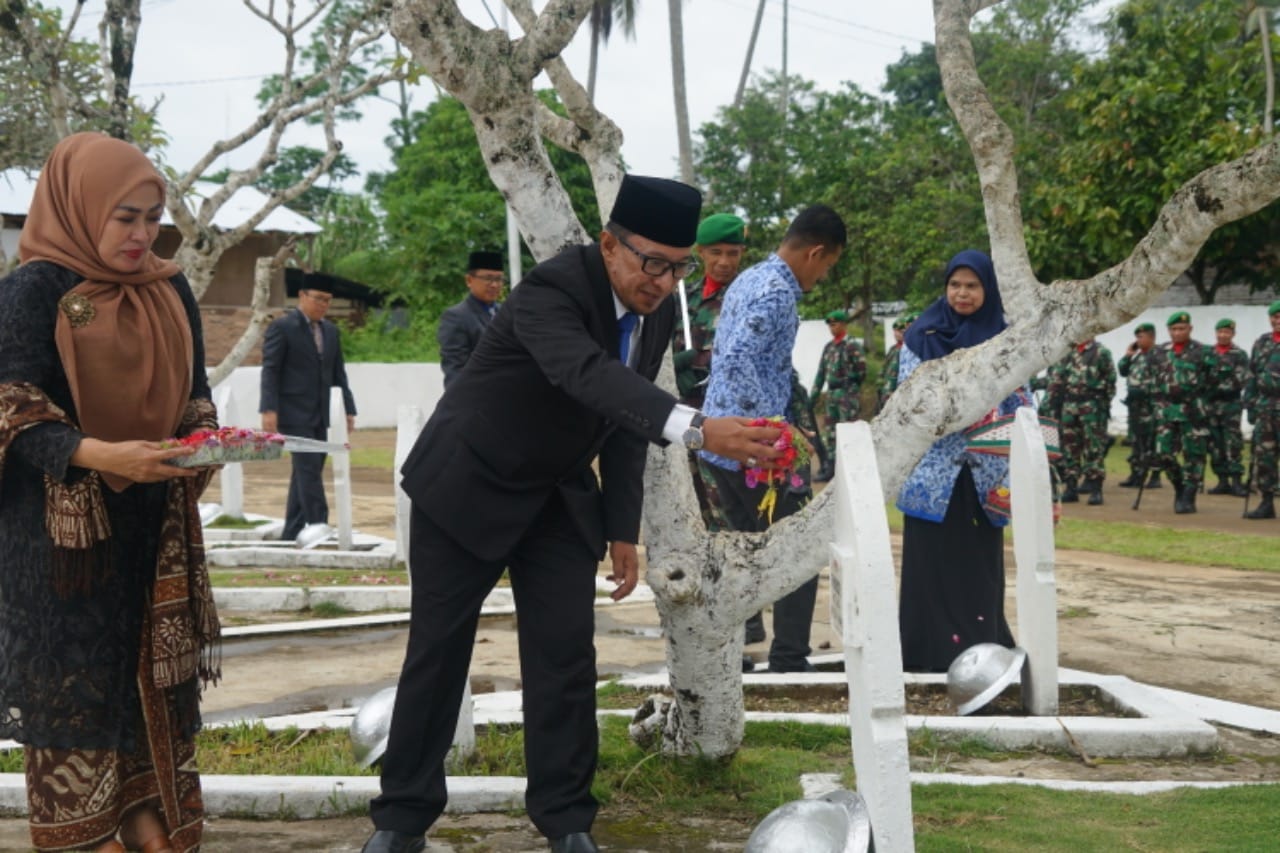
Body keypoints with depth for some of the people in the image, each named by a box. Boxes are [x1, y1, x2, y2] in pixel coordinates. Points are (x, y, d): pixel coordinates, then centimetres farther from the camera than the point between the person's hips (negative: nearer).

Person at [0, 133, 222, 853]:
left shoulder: (170, 291, 9)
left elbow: (194, 395, 15)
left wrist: (205, 440, -8)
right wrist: (96, 454, -29)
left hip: (155, 525, 5)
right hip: (64, 530, -5)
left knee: (157, 684, 6)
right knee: (74, 688, -1)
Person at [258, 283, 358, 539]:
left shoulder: (331, 331, 14)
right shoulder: (282, 326, -5)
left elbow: (338, 373, 16)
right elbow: (270, 370, -9)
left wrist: (348, 409, 9)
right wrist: (269, 409, -17)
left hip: (321, 415, 6)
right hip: (295, 414, -6)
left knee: (305, 473, 8)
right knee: (308, 471, -12)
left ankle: (292, 533, 13)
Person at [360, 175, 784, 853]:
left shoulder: (658, 310, -6)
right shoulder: (551, 290, -29)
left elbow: (625, 416, 4)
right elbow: (590, 375, -49)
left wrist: (622, 529, 0)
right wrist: (698, 429, -63)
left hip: (558, 496, 6)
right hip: (467, 486, -5)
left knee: (565, 658, -1)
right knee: (437, 650, 3)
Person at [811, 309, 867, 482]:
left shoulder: (851, 346, -9)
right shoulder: (828, 347, 14)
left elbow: (861, 372, -12)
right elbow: (821, 372, 17)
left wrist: (847, 384, -6)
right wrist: (814, 394, 14)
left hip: (847, 395, -8)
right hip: (832, 394, 8)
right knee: (830, 431, 10)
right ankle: (830, 466, 16)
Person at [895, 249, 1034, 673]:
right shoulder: (922, 336, 4)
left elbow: (1022, 407, 8)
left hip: (984, 474, 1)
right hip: (934, 471, -1)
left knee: (980, 564, 2)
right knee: (932, 565, -2)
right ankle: (930, 656, 2)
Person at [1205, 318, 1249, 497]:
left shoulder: (1240, 355, 2)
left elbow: (1240, 381, -8)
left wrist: (1215, 382, -14)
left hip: (1231, 404, -4)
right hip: (1210, 405, 4)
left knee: (1233, 445, -9)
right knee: (1216, 445, 4)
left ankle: (1236, 482, -8)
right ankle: (1223, 482, 10)